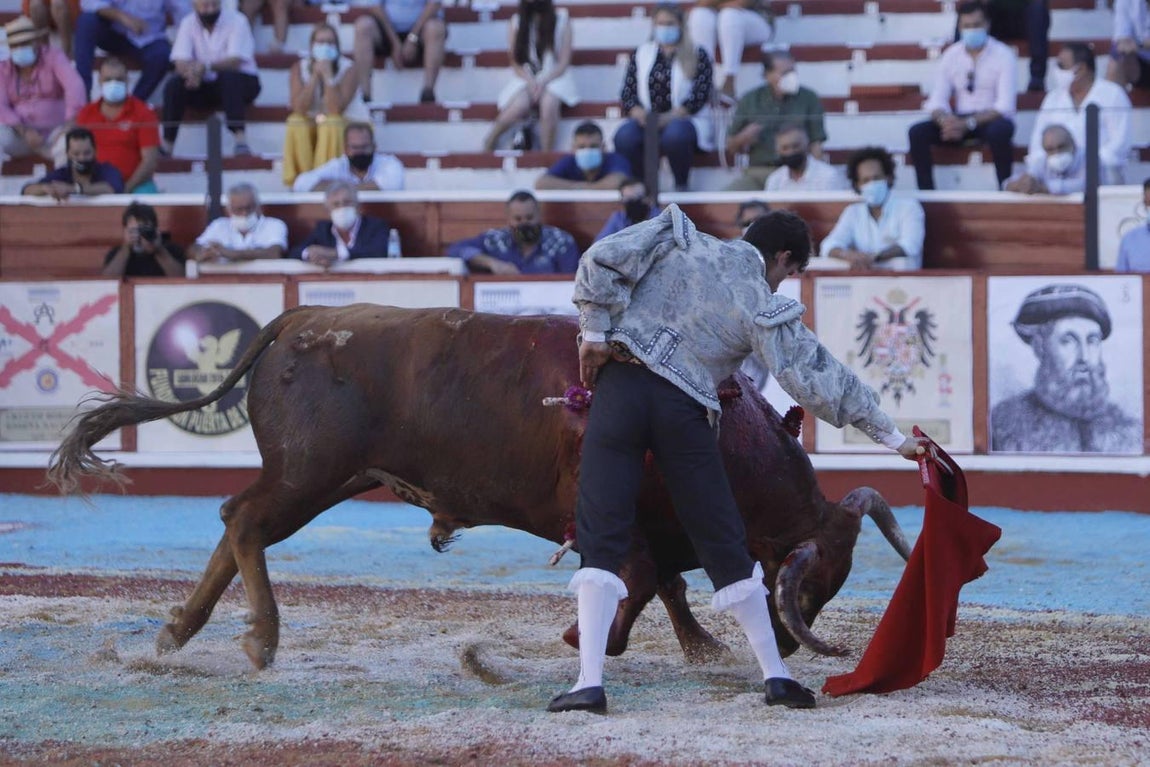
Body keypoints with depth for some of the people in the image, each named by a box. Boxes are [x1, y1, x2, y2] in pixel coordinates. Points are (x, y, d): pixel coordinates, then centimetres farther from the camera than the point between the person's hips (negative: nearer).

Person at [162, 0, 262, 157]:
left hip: (239, 82, -3)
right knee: (174, 84, -24)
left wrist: (206, 66, -40)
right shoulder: (188, 24, -1)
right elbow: (181, 62, -12)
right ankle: (167, 144, -21)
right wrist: (191, 72, -36)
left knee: (228, 76, -36)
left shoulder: (237, 21, -11)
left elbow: (235, 61, -22)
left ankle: (240, 138, -42)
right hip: (206, 86, 3)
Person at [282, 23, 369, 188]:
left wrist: (327, 75, -28)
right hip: (312, 125, 2)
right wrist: (315, 76, -22)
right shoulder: (299, 68, -3)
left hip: (348, 126, -2)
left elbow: (336, 109, -25)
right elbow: (299, 108, -17)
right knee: (295, 122, -29)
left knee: (331, 122, -36)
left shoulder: (348, 69, -11)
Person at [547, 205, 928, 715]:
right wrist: (893, 437, 9)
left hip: (620, 385, 1)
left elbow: (600, 261, -2)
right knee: (724, 544, 11)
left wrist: (595, 329, 5)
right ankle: (775, 675, 16)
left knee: (601, 537, 0)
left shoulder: (677, 236, 8)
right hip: (683, 411, -1)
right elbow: (820, 380, 3)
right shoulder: (765, 310, 4)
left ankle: (589, 682, -13)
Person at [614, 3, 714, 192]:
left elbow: (700, 95, -4)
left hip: (684, 121, -3)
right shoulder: (641, 54, 16)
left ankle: (681, 185, -18)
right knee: (624, 137, -31)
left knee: (675, 134, -39)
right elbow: (627, 94, 10)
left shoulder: (697, 55, 7)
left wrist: (669, 118, -18)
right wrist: (640, 114, -13)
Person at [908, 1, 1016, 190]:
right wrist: (944, 120, -27)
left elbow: (1005, 105, -18)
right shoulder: (950, 55, 2)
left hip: (992, 119, -4)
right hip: (960, 120, 4)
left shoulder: (1003, 55, -10)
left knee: (999, 131, -40)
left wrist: (969, 124, -31)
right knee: (917, 132, -20)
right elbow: (937, 100, -2)